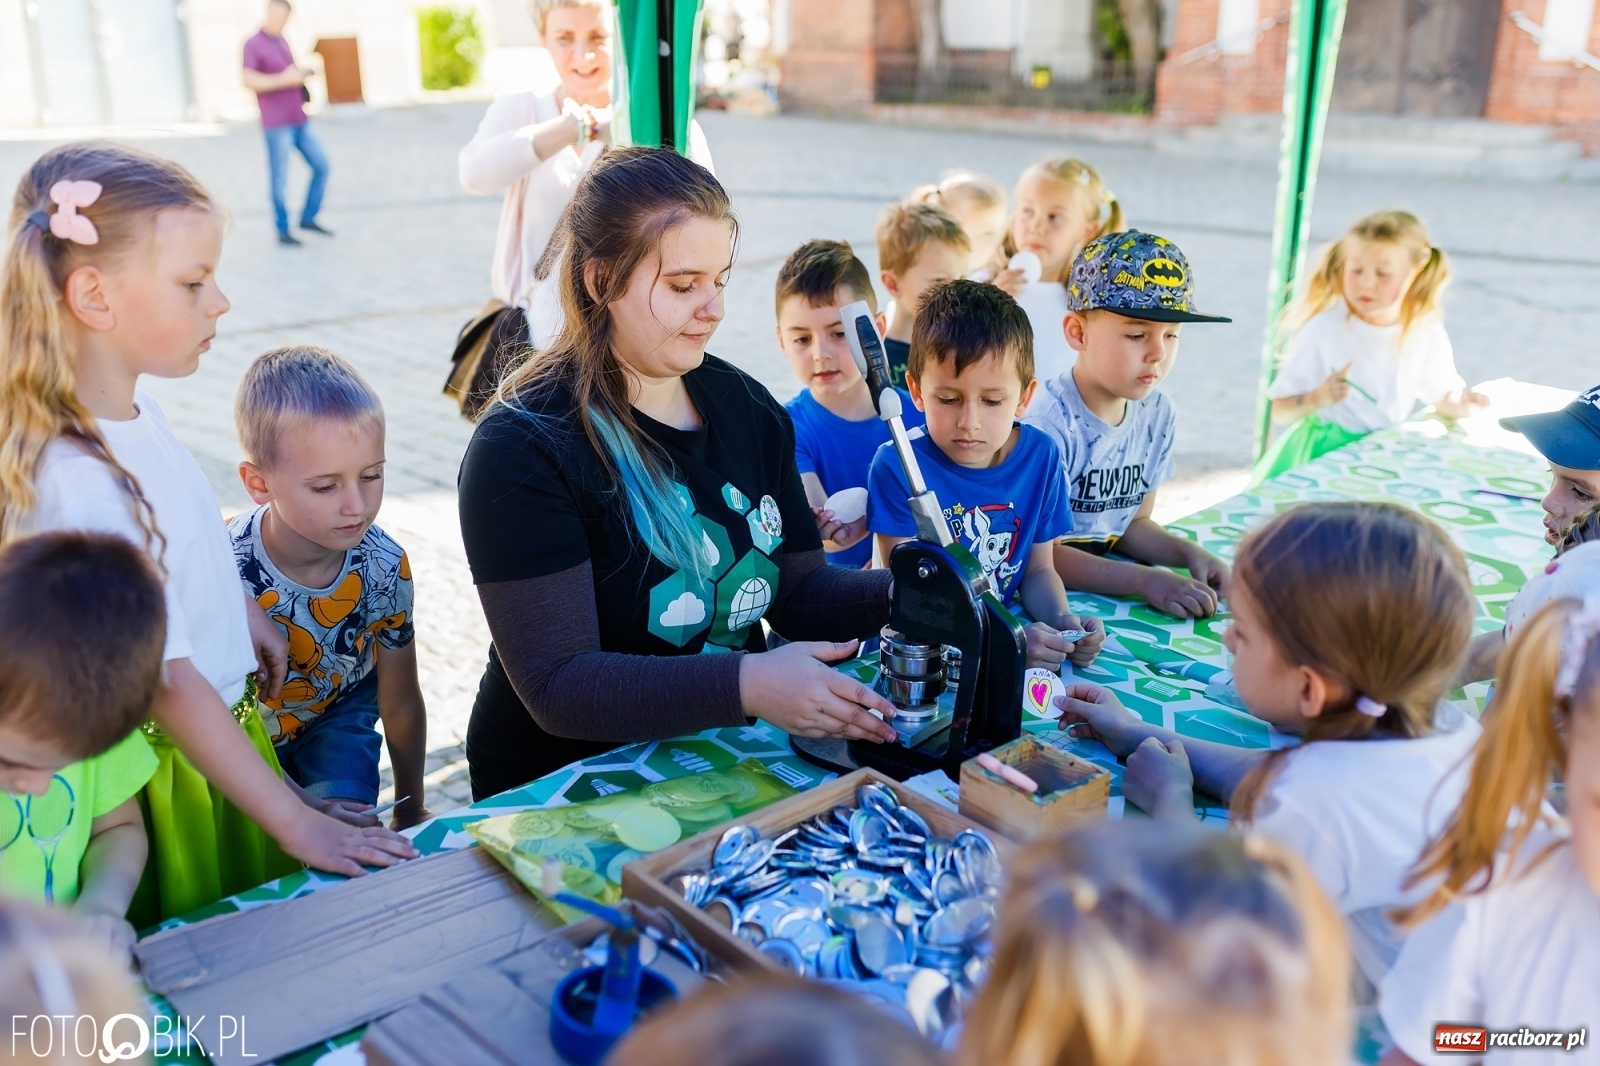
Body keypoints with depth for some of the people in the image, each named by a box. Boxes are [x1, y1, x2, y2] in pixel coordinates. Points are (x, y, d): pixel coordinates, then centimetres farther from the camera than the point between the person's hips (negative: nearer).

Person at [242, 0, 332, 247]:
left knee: (321, 166, 7)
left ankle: (308, 218, 18)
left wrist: (301, 73, 8)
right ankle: (283, 230, 7)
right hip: (277, 124, -8)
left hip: (300, 120, 8)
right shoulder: (254, 45, -7)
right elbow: (250, 81, -16)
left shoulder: (282, 42, 16)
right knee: (280, 178, -3)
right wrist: (284, 79, -22)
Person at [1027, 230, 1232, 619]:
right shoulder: (1049, 423, -21)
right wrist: (1146, 580, -26)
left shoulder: (1157, 413, 2)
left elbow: (1133, 522, 13)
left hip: (1107, 577, 6)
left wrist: (1189, 553, -6)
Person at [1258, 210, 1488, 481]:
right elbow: (1280, 410, -9)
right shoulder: (1324, 329, -11)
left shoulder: (1427, 333, -3)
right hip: (1323, 451, -3)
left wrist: (1459, 404, -8)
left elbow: (1441, 394, 14)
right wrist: (1317, 398, -27)